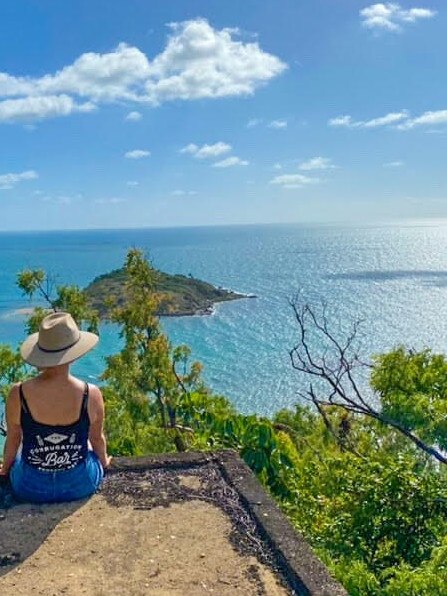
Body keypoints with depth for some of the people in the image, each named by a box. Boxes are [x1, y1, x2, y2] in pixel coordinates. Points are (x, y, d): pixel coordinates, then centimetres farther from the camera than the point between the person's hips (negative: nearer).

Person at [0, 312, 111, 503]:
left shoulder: (18, 395, -22)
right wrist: (103, 461, 18)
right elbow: (97, 439, -5)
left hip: (31, 488, 1)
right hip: (81, 484, 0)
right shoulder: (91, 395, -23)